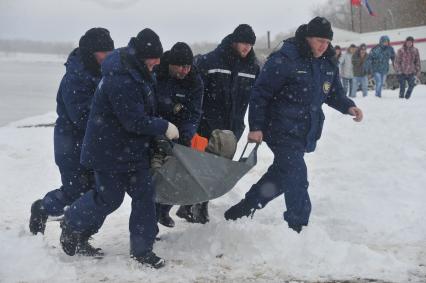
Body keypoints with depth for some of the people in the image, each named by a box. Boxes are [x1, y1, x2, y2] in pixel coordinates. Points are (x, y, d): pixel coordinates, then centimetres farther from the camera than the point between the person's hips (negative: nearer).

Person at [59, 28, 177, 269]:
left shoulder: (139, 72, 4)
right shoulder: (120, 81, -29)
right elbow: (135, 122, -28)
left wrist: (159, 124, 10)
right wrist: (164, 127, -17)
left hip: (135, 149, 9)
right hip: (110, 151, -9)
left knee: (145, 195, 6)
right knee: (109, 198, 4)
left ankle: (142, 249, 15)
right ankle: (72, 227, 29)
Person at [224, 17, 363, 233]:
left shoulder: (327, 65, 6)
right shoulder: (284, 60, -17)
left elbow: (334, 93, 19)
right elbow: (260, 93, -14)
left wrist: (348, 106, -2)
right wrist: (256, 127, -15)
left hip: (305, 133, 8)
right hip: (282, 132, -8)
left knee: (280, 175, 16)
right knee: (297, 178, -12)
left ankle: (241, 211, 31)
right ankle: (298, 227, -1)